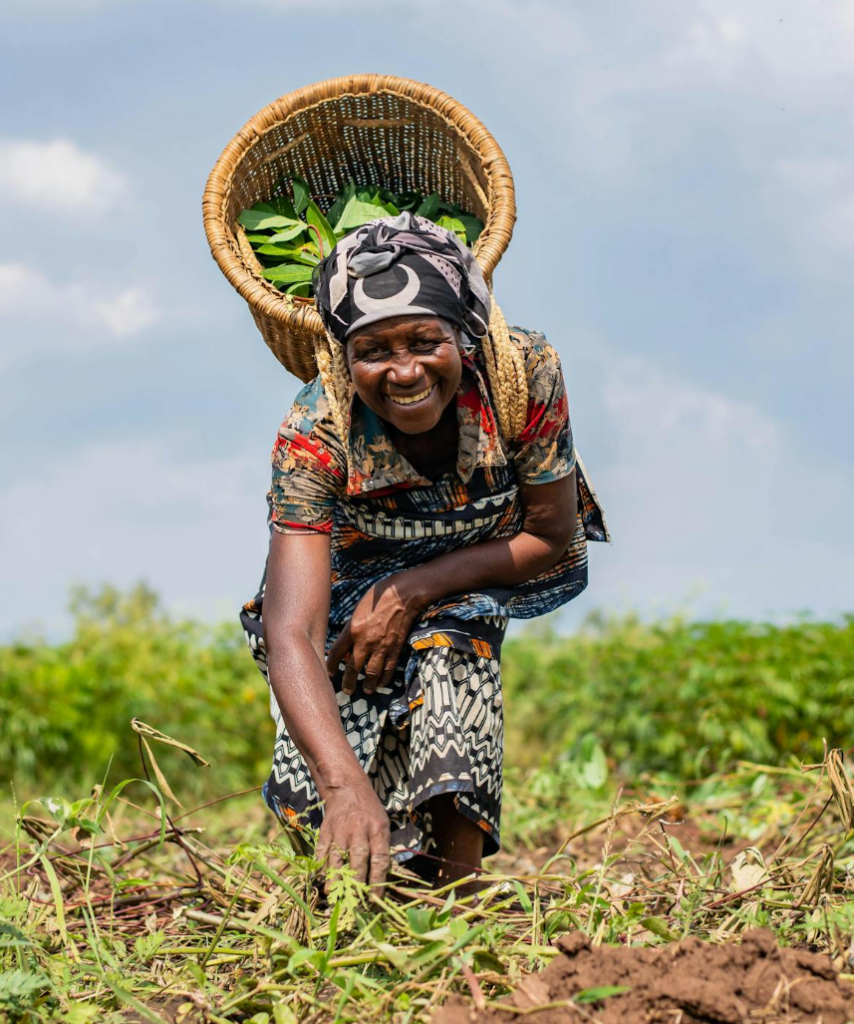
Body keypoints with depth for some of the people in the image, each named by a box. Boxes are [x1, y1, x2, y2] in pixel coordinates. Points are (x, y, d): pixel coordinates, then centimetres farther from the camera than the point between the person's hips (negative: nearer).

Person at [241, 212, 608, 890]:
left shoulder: (523, 374, -32)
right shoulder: (314, 436, -34)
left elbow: (553, 537, -17)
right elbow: (290, 635, -42)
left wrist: (412, 593, -29)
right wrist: (346, 785, -58)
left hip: (480, 575, 1)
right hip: (357, 577, 0)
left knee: (448, 644, -31)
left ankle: (458, 886, -17)